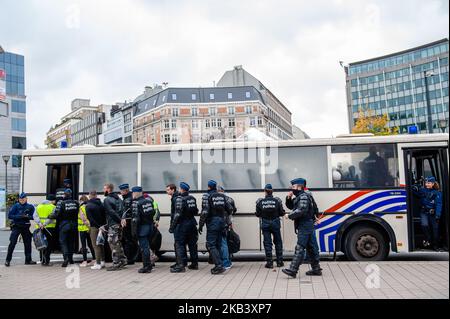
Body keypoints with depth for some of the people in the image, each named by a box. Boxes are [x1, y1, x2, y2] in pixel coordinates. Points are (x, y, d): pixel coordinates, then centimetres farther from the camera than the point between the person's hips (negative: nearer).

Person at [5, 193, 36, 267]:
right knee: (12, 243, -8)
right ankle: (8, 260, 1)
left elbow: (33, 217, 3)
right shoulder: (16, 206, -3)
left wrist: (27, 216, -17)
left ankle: (28, 260, 17)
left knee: (28, 243, 7)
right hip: (16, 227, -3)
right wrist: (20, 216, -19)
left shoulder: (30, 207, 3)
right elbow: (9, 215, -8)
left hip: (25, 227, 3)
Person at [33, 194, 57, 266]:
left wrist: (39, 224, -9)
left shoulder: (39, 206, 15)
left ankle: (42, 260, 17)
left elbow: (35, 216, 1)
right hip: (50, 227, -5)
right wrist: (45, 224, -16)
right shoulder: (53, 207, -2)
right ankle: (46, 261, -2)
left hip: (39, 228, 5)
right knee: (49, 245, 2)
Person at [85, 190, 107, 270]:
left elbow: (90, 218, -16)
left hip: (94, 227, -5)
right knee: (101, 244, 16)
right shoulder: (101, 204, 5)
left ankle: (98, 264, -2)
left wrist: (98, 226, -16)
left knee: (96, 245, -1)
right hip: (102, 227, 5)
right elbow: (105, 215, 5)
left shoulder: (88, 205, -9)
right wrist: (103, 225, 6)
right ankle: (102, 261, 21)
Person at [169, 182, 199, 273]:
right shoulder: (192, 198, 8)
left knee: (180, 244, -3)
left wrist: (172, 226, -15)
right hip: (192, 223, 7)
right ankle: (195, 263, 20)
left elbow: (178, 214, -18)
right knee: (192, 244, 14)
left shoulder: (180, 199, -13)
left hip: (183, 223, -7)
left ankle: (181, 265, -7)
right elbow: (196, 211, 12)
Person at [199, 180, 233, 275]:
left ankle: (219, 265, -13)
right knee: (218, 244, 13)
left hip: (212, 222, -6)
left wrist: (201, 225, -9)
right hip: (221, 221, 6)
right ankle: (219, 266, 16)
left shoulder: (207, 196, -6)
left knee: (211, 245, -4)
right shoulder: (222, 196, 10)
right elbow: (230, 209, 7)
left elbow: (205, 211, -14)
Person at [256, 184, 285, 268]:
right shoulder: (277, 201, -8)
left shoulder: (260, 202, -7)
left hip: (265, 224, 0)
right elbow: (282, 213, -5)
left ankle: (269, 263, 6)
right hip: (275, 223, 0)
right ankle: (279, 261, 18)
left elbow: (258, 214, -3)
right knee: (278, 242, 14)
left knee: (267, 243, 6)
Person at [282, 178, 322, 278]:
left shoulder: (304, 197, -14)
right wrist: (289, 198, 5)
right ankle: (316, 269, 19)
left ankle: (293, 270, -13)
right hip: (308, 226, 10)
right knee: (311, 247, 13)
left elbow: (301, 210, -27)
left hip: (305, 226, -10)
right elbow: (291, 206, 23)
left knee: (300, 248, -11)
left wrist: (290, 216, -17)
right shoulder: (299, 197, 18)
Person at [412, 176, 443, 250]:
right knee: (424, 225, -20)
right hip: (424, 212, 2)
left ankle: (435, 245, 19)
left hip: (433, 213, -1)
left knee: (435, 228, 4)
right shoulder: (422, 190, 5)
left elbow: (438, 205, -8)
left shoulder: (437, 193, -3)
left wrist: (438, 215, -18)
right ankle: (428, 240, 1)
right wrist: (415, 189, -14)